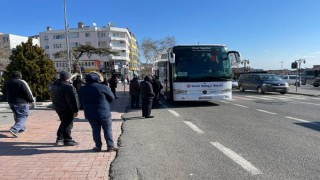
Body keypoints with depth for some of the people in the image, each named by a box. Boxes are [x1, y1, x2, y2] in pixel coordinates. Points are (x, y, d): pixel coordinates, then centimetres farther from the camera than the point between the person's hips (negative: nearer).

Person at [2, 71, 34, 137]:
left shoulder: (6, 83, 11)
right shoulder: (21, 82, -12)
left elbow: (5, 94, 19)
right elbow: (28, 93, -13)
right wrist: (31, 100, -1)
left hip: (11, 102, 7)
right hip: (22, 103, -7)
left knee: (17, 116, 21)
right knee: (23, 116, -2)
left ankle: (21, 128, 31)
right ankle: (14, 129, -17)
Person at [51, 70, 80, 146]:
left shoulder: (54, 85, 10)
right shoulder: (68, 87, -21)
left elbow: (53, 98, 19)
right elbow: (72, 100, -21)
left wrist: (56, 105, 26)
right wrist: (75, 110, -16)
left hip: (58, 108, 9)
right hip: (67, 109, -9)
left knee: (64, 123, 21)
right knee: (68, 124, 1)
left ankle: (59, 139, 26)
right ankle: (67, 140, 7)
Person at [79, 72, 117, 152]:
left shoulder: (82, 89, 1)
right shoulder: (103, 87, -13)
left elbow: (82, 100, 14)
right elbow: (112, 97, -2)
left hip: (90, 114, 4)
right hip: (103, 113, -4)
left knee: (96, 130, 13)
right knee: (108, 130, 7)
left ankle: (98, 147, 19)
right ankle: (110, 146, 11)